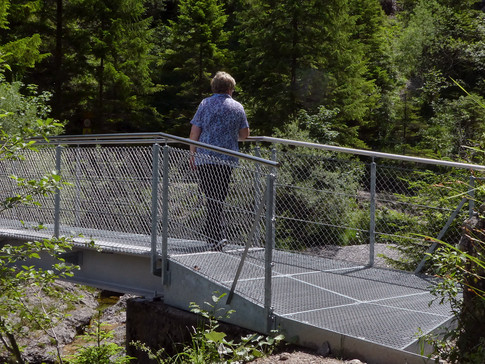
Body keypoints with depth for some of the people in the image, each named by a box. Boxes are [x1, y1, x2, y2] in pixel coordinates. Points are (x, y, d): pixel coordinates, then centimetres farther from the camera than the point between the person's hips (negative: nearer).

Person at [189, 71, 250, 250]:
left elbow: (195, 131, 0)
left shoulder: (205, 104, 4)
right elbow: (245, 134, 13)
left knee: (211, 196, 3)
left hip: (204, 159, 0)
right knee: (218, 197, 7)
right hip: (226, 160, 1)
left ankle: (215, 235, -1)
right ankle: (212, 233, 10)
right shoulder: (237, 107, 7)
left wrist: (192, 154, 9)